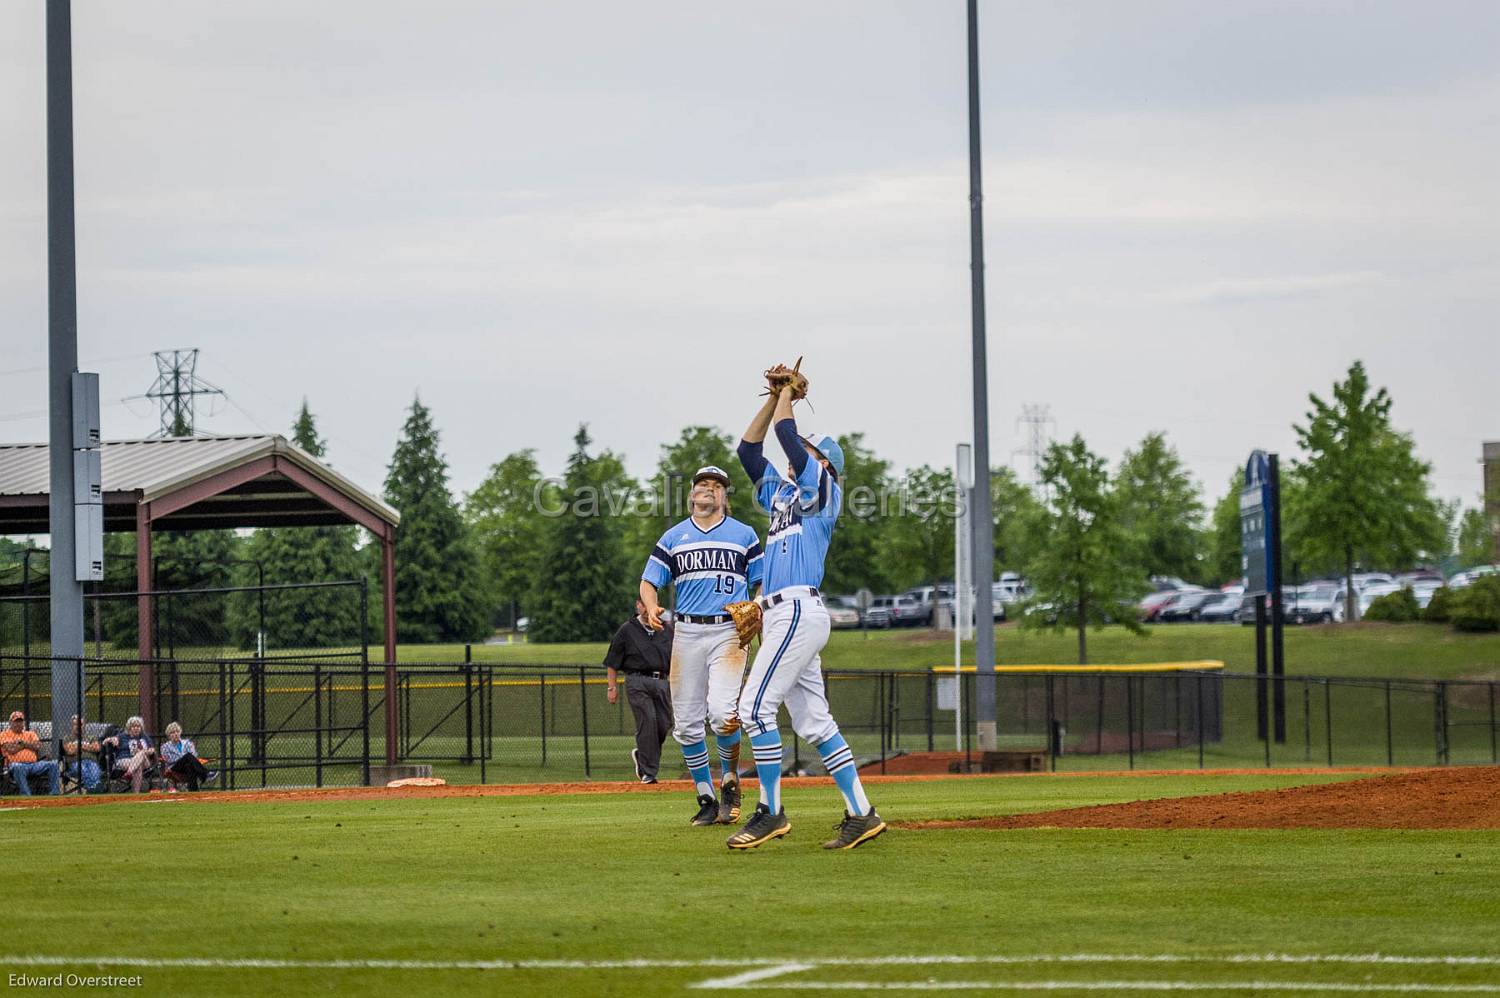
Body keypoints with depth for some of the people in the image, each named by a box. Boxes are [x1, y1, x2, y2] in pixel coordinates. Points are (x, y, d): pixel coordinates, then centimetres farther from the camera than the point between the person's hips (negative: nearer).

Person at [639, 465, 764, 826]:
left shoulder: (744, 535, 10)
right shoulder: (674, 536, 14)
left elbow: (762, 583, 12)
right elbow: (649, 582, 11)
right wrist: (651, 606, -11)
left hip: (729, 630, -3)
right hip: (687, 632, 3)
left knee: (722, 712, -22)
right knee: (687, 724, 0)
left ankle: (730, 779, 4)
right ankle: (707, 800, 12)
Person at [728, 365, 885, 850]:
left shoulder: (823, 490, 1)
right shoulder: (782, 493, 23)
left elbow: (787, 434, -6)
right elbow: (748, 449, 24)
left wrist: (788, 395, 10)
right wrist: (776, 394, 21)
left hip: (799, 611, -9)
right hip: (781, 616, 9)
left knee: (756, 705, -14)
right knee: (813, 720, 5)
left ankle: (771, 812, -11)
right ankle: (860, 815, 4)